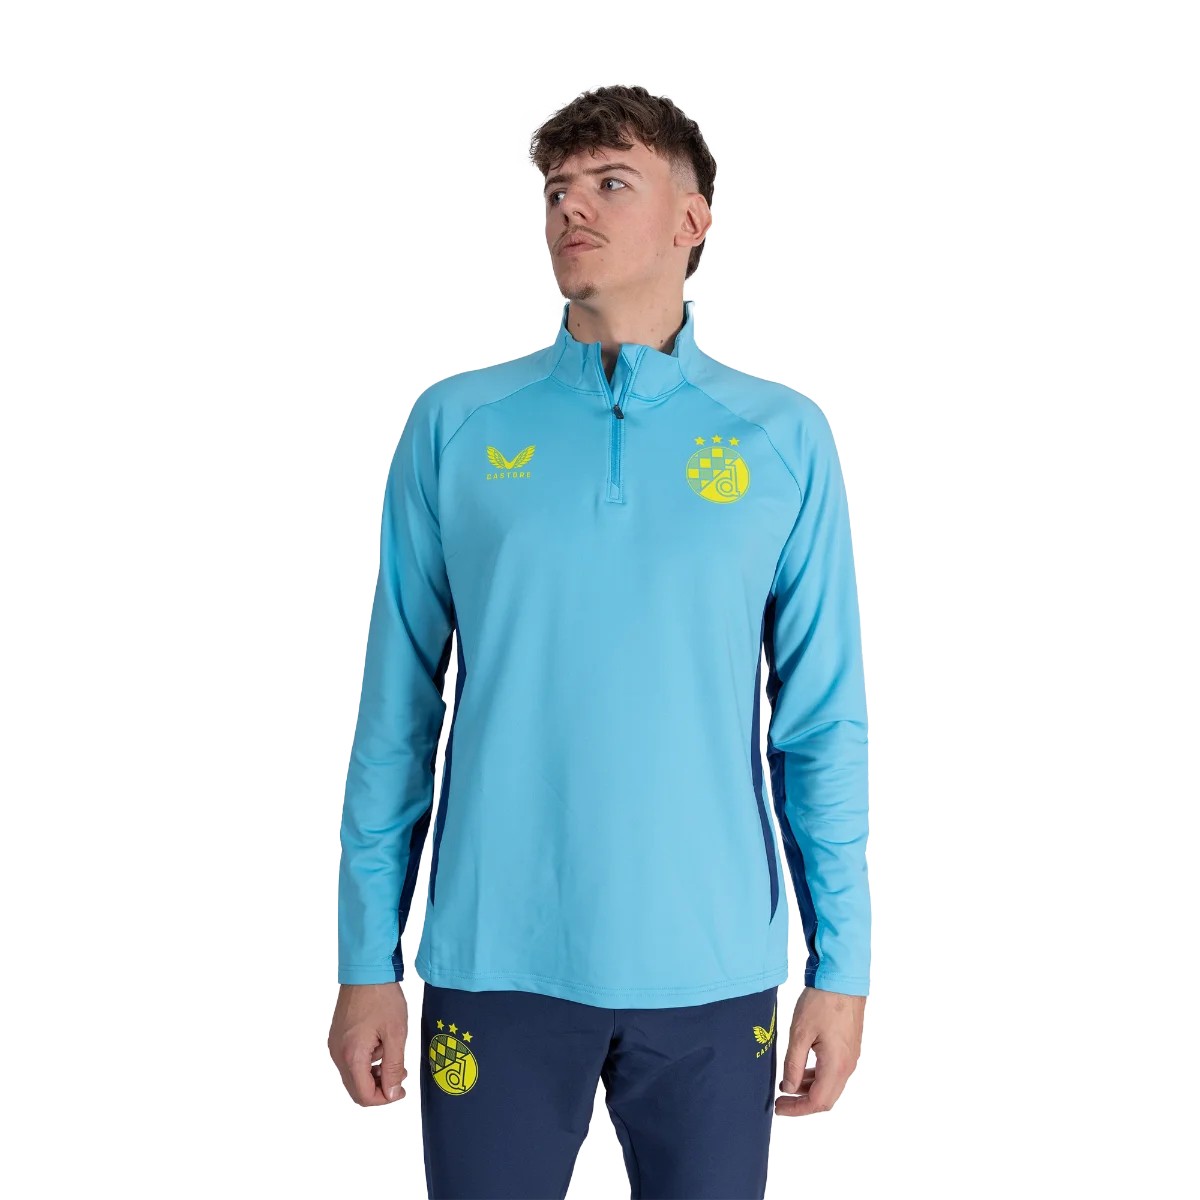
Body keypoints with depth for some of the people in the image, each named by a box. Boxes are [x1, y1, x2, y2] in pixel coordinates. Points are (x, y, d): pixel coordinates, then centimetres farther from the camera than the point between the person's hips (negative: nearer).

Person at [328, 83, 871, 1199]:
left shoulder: (783, 438, 2)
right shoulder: (455, 426, 2)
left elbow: (823, 723, 3)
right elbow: (397, 712, 3)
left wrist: (842, 965, 1)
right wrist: (367, 961, 2)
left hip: (711, 972, 0)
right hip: (496, 962, 0)